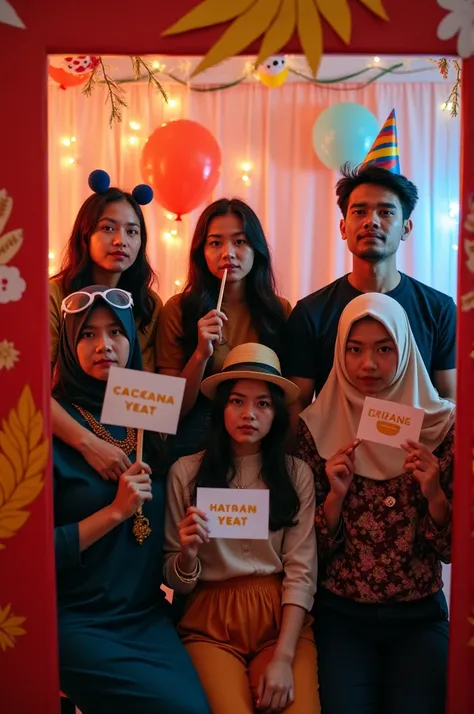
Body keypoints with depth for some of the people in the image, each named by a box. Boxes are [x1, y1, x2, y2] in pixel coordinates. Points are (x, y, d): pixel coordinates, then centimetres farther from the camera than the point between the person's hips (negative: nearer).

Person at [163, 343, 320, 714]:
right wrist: (187, 554, -17)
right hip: (211, 621, -1)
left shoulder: (296, 474, 2)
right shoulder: (186, 472, 0)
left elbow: (302, 572, -3)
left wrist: (283, 658, -13)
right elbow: (176, 582, 5)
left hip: (282, 618, 1)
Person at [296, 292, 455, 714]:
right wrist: (335, 495, -17)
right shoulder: (317, 428, -3)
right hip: (342, 616, 0)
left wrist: (434, 494, -18)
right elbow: (311, 550, 0)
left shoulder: (442, 427, -3)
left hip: (420, 617, 1)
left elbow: (452, 549, 0)